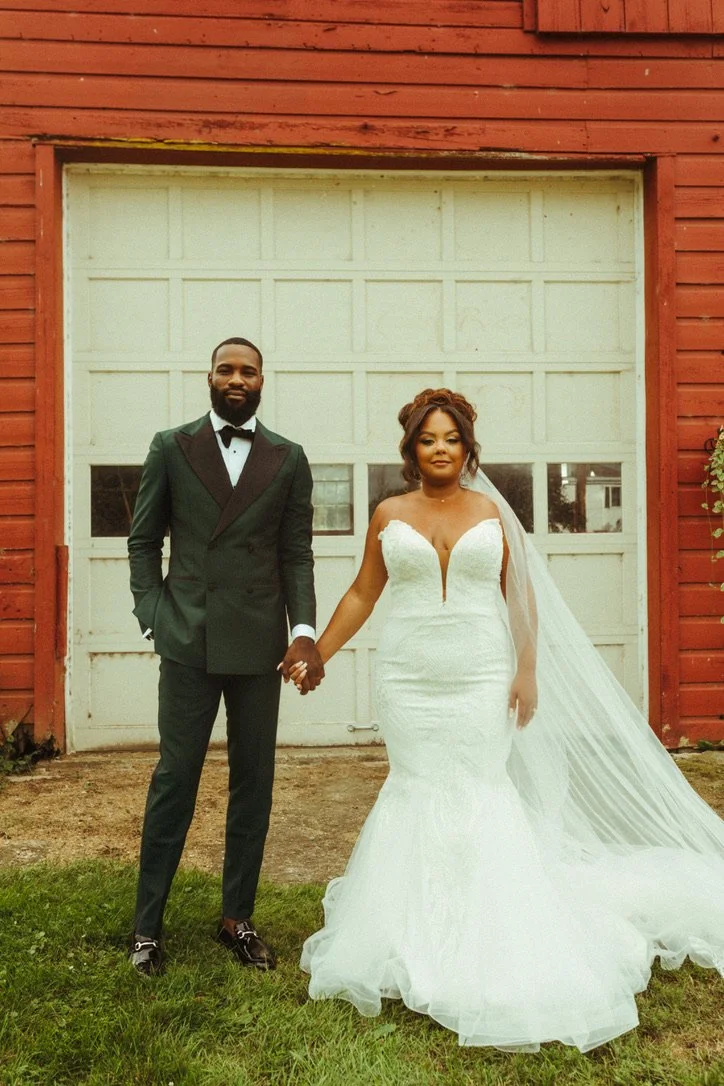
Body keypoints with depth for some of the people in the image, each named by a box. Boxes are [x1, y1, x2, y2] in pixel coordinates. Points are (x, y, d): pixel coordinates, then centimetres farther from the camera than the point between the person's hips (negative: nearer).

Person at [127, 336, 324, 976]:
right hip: (188, 640, -1)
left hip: (259, 642, 1)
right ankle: (148, 925, 19)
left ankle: (238, 918, 25)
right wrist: (155, 617, -3)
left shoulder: (288, 459, 8)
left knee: (254, 781, 9)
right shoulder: (171, 448, 7)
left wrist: (304, 630, -8)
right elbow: (143, 541, 8)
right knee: (175, 778, 4)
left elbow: (297, 555, 5)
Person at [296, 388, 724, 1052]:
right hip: (408, 676, 1)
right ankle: (415, 936, 20)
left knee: (482, 789, 0)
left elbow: (521, 597, 4)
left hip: (481, 676, 0)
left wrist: (528, 671, -2)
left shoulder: (492, 512, 4)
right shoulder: (389, 516, 4)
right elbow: (361, 594, 9)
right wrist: (316, 655, 6)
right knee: (416, 790, 4)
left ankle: (487, 940, 17)